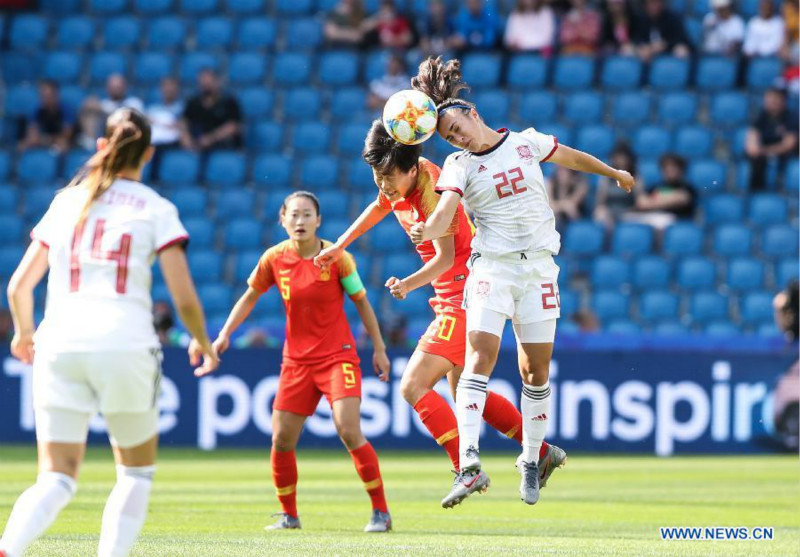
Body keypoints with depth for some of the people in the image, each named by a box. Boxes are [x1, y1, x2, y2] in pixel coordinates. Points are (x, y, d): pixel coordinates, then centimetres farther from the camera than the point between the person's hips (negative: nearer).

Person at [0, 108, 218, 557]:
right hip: (125, 343, -3)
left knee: (57, 479, 2)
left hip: (59, 347, 3)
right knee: (137, 472, 17)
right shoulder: (155, 209, 5)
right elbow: (184, 298, 0)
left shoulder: (66, 201, 14)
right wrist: (203, 342, 20)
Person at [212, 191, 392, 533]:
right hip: (296, 360, 4)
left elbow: (361, 302, 2)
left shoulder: (336, 257, -10)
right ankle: (289, 515, 20)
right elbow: (250, 296, 13)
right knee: (281, 440, 0)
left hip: (338, 356, -4)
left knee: (349, 431, -19)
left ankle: (381, 512, -8)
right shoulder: (275, 258, -3)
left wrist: (379, 349, 3)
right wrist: (225, 334, 4)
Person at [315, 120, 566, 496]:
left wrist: (409, 284, -47)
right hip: (451, 298, 10)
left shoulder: (432, 193, -23)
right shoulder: (400, 181, 3)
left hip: (464, 296, -10)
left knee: (413, 387, -16)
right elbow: (380, 206, 26)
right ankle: (544, 453, 25)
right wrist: (339, 246, 29)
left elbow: (445, 257, -32)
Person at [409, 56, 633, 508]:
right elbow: (444, 213, -16)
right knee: (481, 354, -19)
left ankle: (531, 463, 17)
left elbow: (571, 157, 22)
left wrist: (615, 173, 37)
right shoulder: (459, 166, -1)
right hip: (491, 266, -2)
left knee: (537, 369, 2)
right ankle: (469, 463, -29)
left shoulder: (526, 142, 5)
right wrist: (426, 231, -39)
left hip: (538, 266, 2)